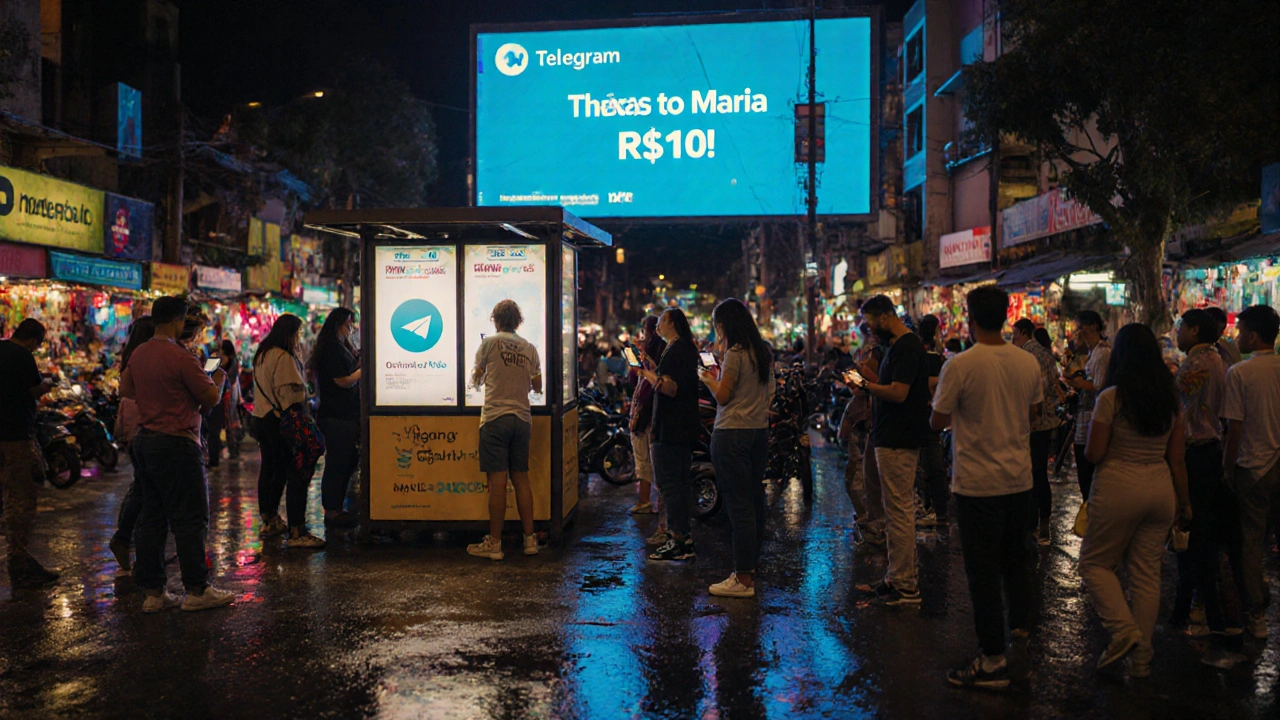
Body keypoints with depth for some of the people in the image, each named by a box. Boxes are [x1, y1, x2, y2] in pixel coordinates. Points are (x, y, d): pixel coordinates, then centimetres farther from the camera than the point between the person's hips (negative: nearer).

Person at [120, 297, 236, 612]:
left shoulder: (138, 354, 8)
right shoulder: (181, 358, -16)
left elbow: (125, 390, 22)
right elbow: (211, 397, -12)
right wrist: (219, 379, 7)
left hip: (144, 441, 8)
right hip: (176, 445, -8)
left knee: (151, 518, 11)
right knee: (190, 519, -1)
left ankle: (152, 592, 16)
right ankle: (197, 591, 4)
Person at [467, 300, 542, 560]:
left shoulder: (490, 343, -3)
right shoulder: (530, 348, 8)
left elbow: (476, 380, 7)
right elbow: (537, 387, 13)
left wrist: (478, 377, 29)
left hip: (495, 417, -4)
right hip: (522, 418, 4)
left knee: (497, 481, -4)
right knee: (521, 478, 11)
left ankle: (494, 543, 0)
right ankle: (530, 539, 13)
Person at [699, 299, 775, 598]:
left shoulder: (735, 354, -14)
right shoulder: (764, 352, 12)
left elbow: (723, 396, -12)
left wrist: (709, 380, 7)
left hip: (732, 434, -9)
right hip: (759, 430, 9)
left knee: (738, 505, -6)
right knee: (755, 500, 14)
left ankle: (743, 579, -3)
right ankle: (752, 565, 24)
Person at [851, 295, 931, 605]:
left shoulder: (906, 347, -17)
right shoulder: (899, 344, 17)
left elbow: (898, 393, -25)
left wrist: (867, 385, -12)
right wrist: (872, 377, 8)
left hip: (897, 443, -11)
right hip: (895, 439, 11)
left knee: (899, 512, -6)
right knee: (898, 511, 15)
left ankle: (905, 586, 0)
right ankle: (898, 578, 24)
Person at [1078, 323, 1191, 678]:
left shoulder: (1111, 397, -12)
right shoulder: (1171, 399, 4)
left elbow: (1093, 454, -11)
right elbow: (1177, 459, 7)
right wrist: (1184, 503, 16)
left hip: (1119, 487, -5)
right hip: (1161, 488, 6)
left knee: (1094, 562, 11)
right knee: (1147, 572, 11)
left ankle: (1124, 630, -6)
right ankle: (1142, 657, 17)